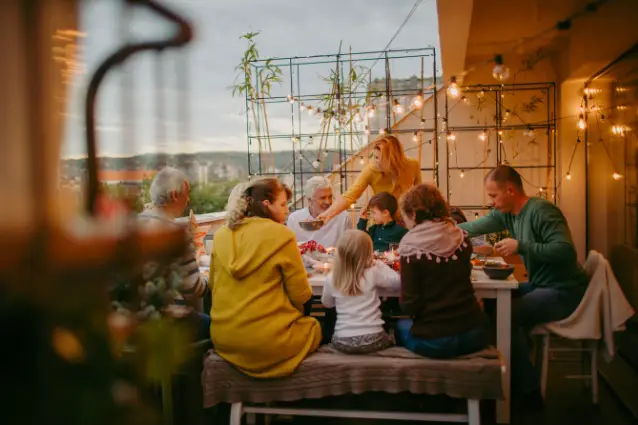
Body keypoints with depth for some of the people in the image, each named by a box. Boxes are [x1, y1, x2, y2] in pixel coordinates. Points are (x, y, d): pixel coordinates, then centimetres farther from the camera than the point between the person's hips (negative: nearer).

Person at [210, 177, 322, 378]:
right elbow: (301, 294, -8)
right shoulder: (281, 235, -14)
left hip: (223, 337, 6)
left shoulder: (222, 234, 1)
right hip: (267, 340, -6)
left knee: (302, 322, 30)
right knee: (314, 327, 25)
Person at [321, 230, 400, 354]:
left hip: (343, 342, 1)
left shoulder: (331, 279, -5)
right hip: (372, 340, 0)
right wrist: (379, 264, 10)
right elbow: (398, 282, 4)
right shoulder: (373, 273, -11)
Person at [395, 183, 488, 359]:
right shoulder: (462, 238, 1)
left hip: (434, 340, -4)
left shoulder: (411, 247, -15)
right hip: (473, 333, 5)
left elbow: (410, 304, -14)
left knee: (400, 326, 27)